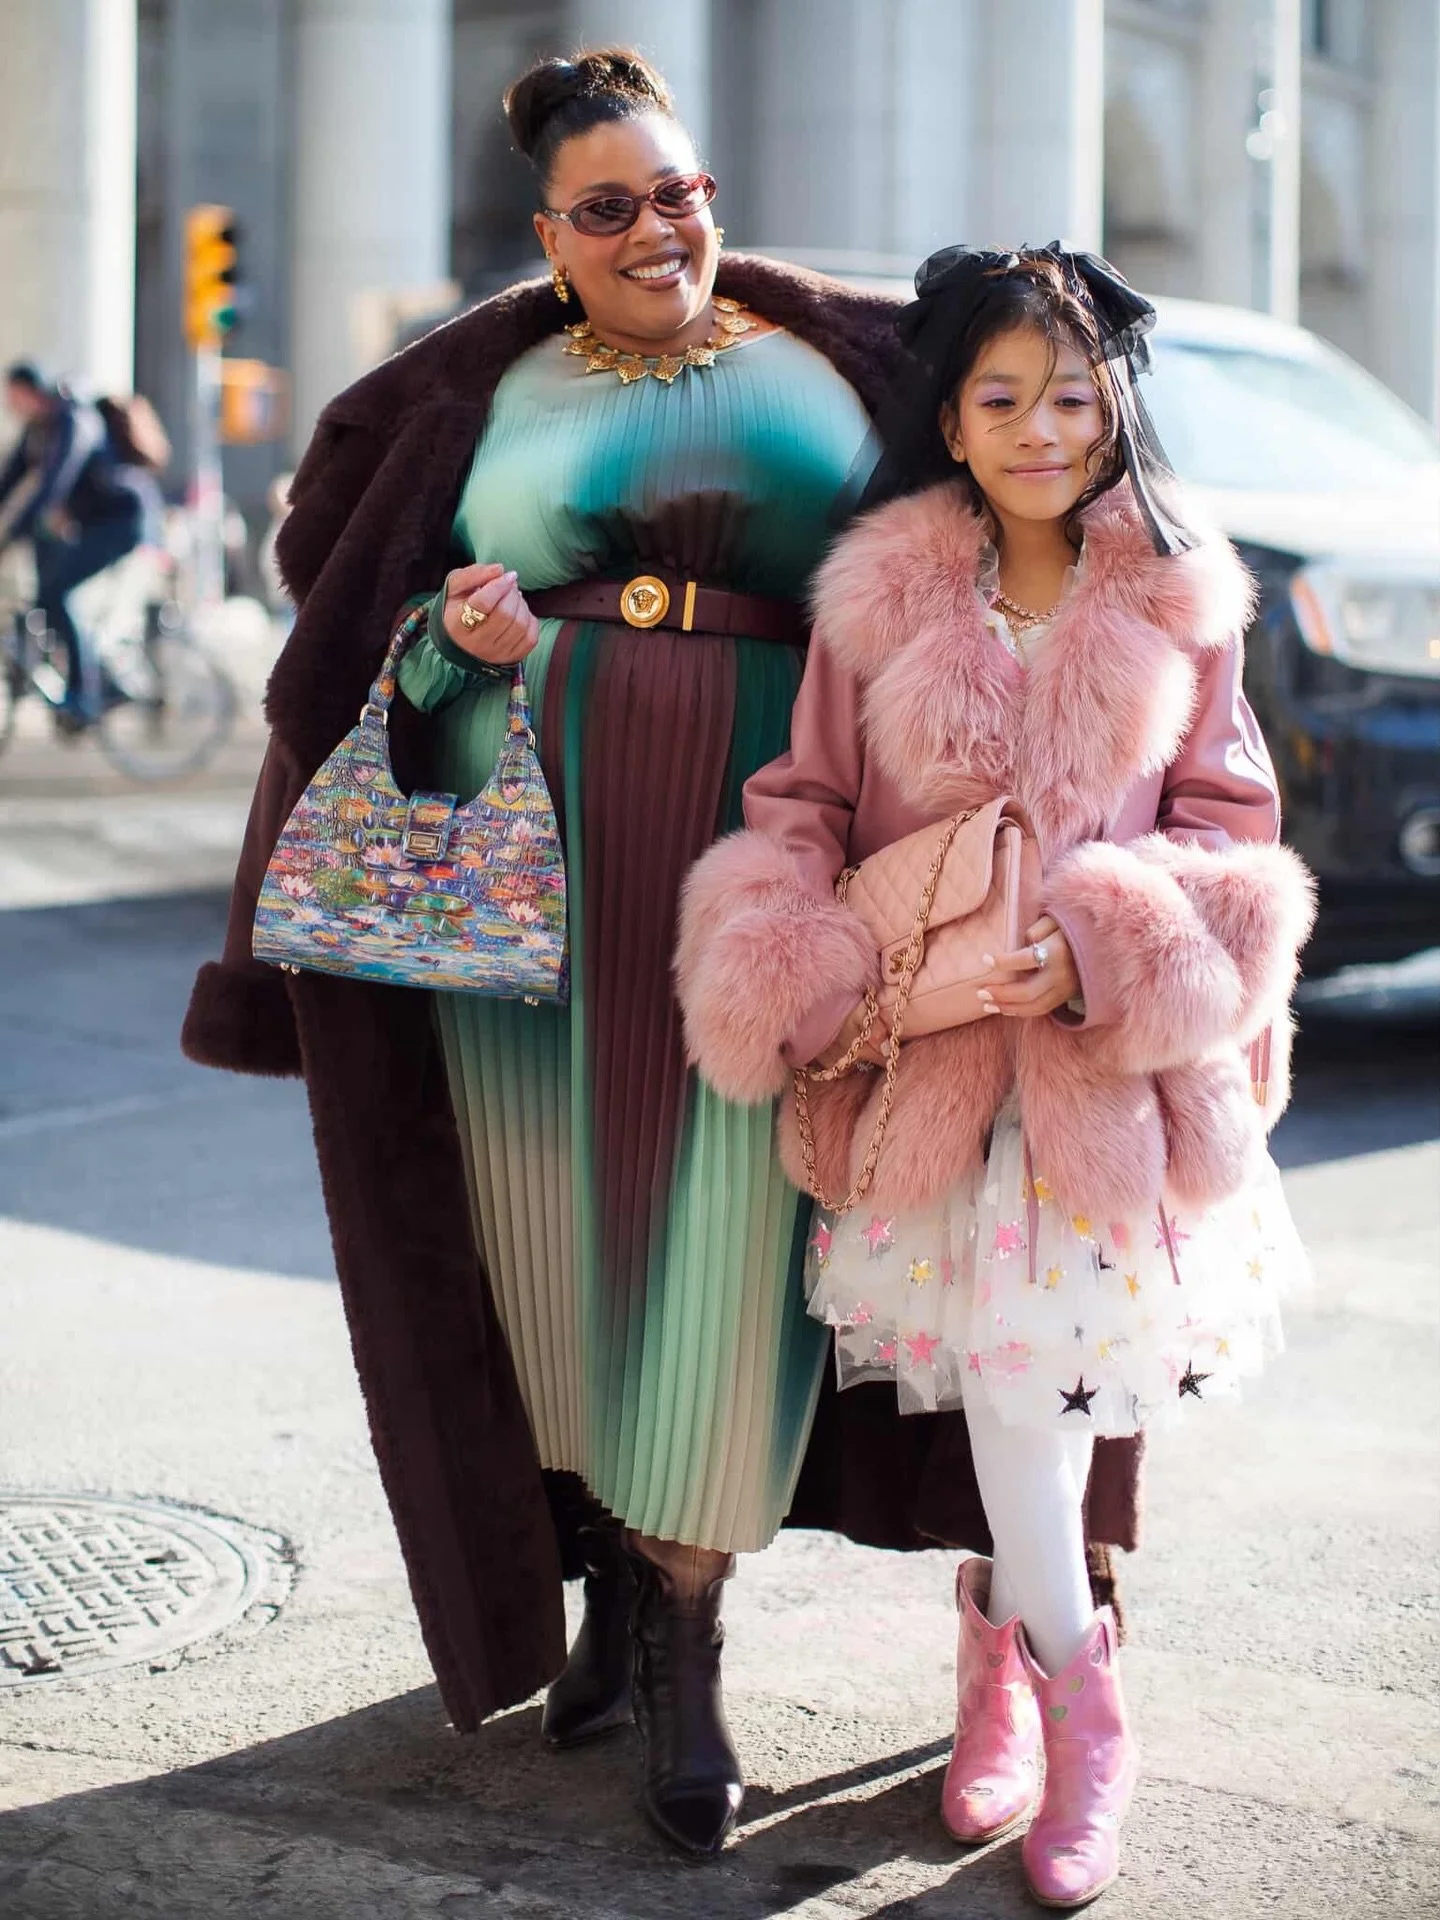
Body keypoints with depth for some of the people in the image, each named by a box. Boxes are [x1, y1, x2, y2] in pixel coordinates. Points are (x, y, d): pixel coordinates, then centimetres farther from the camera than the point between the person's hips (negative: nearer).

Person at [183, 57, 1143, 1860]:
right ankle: (608, 1572, 24)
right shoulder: (486, 396, 13)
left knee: (727, 1226, -5)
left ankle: (683, 1647, 2)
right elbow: (368, 612, 12)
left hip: (757, 849, -1)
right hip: (534, 844, 1)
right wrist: (463, 638, -8)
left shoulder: (834, 361, 12)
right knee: (558, 1202, 5)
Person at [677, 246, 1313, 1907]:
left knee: (1031, 1366, -4)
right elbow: (801, 806, 9)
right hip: (926, 1056, 1)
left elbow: (1231, 832, 4)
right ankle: (1082, 1711, 13)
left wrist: (1096, 951, -12)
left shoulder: (1179, 612, 4)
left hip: (1110, 1065, 0)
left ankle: (1001, 1642, 21)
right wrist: (785, 965, -8)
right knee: (1006, 1373, -2)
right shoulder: (880, 603, 6)